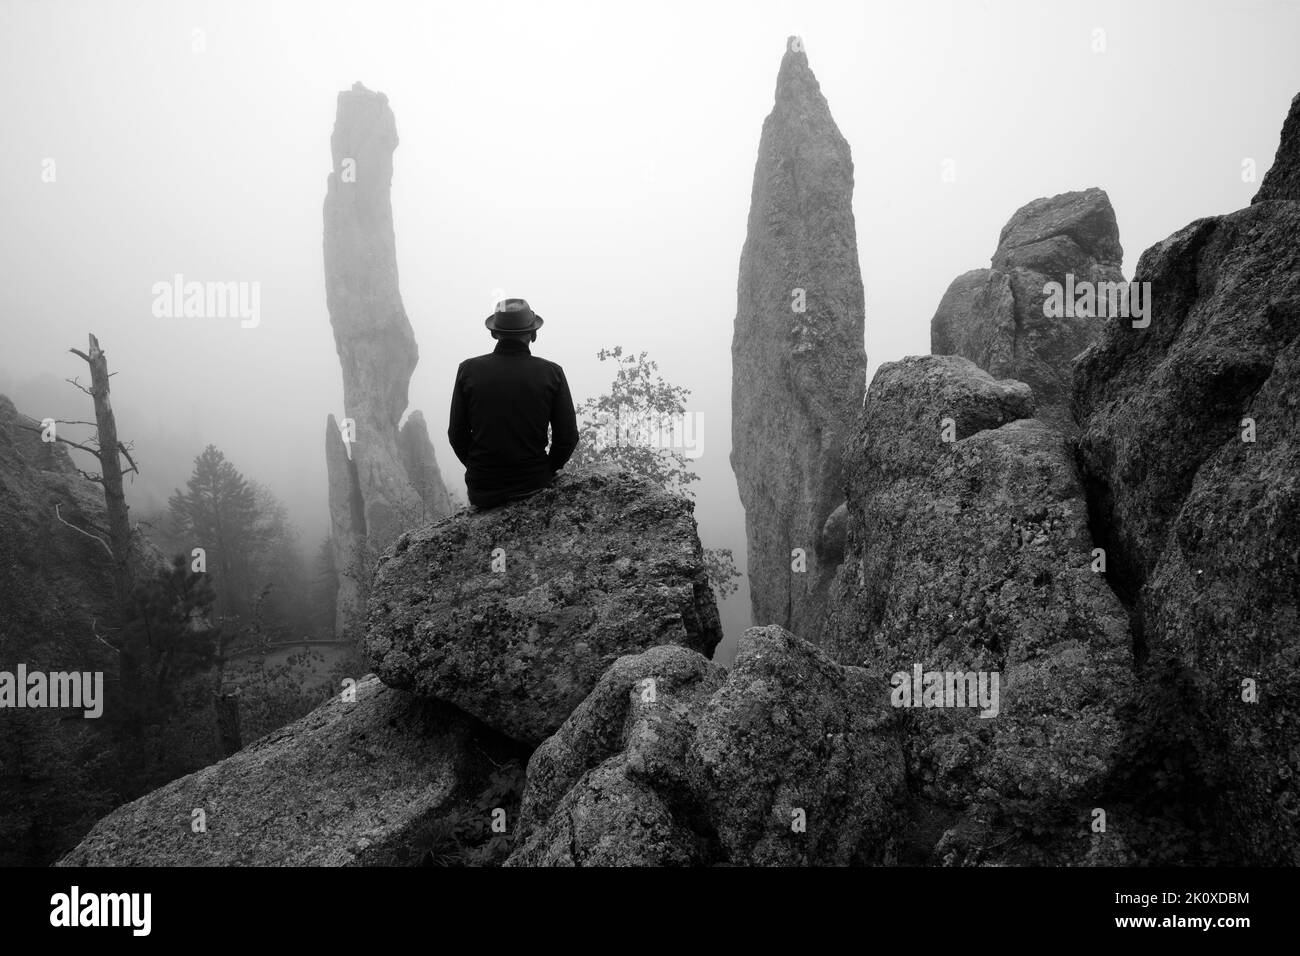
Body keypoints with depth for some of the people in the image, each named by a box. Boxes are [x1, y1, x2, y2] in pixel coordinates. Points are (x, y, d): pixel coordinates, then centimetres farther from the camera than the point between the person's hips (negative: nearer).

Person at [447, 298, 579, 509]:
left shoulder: (469, 370, -7)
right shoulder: (551, 373, -8)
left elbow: (457, 434, -2)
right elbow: (567, 437, -6)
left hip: (483, 489, 1)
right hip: (536, 485, 0)